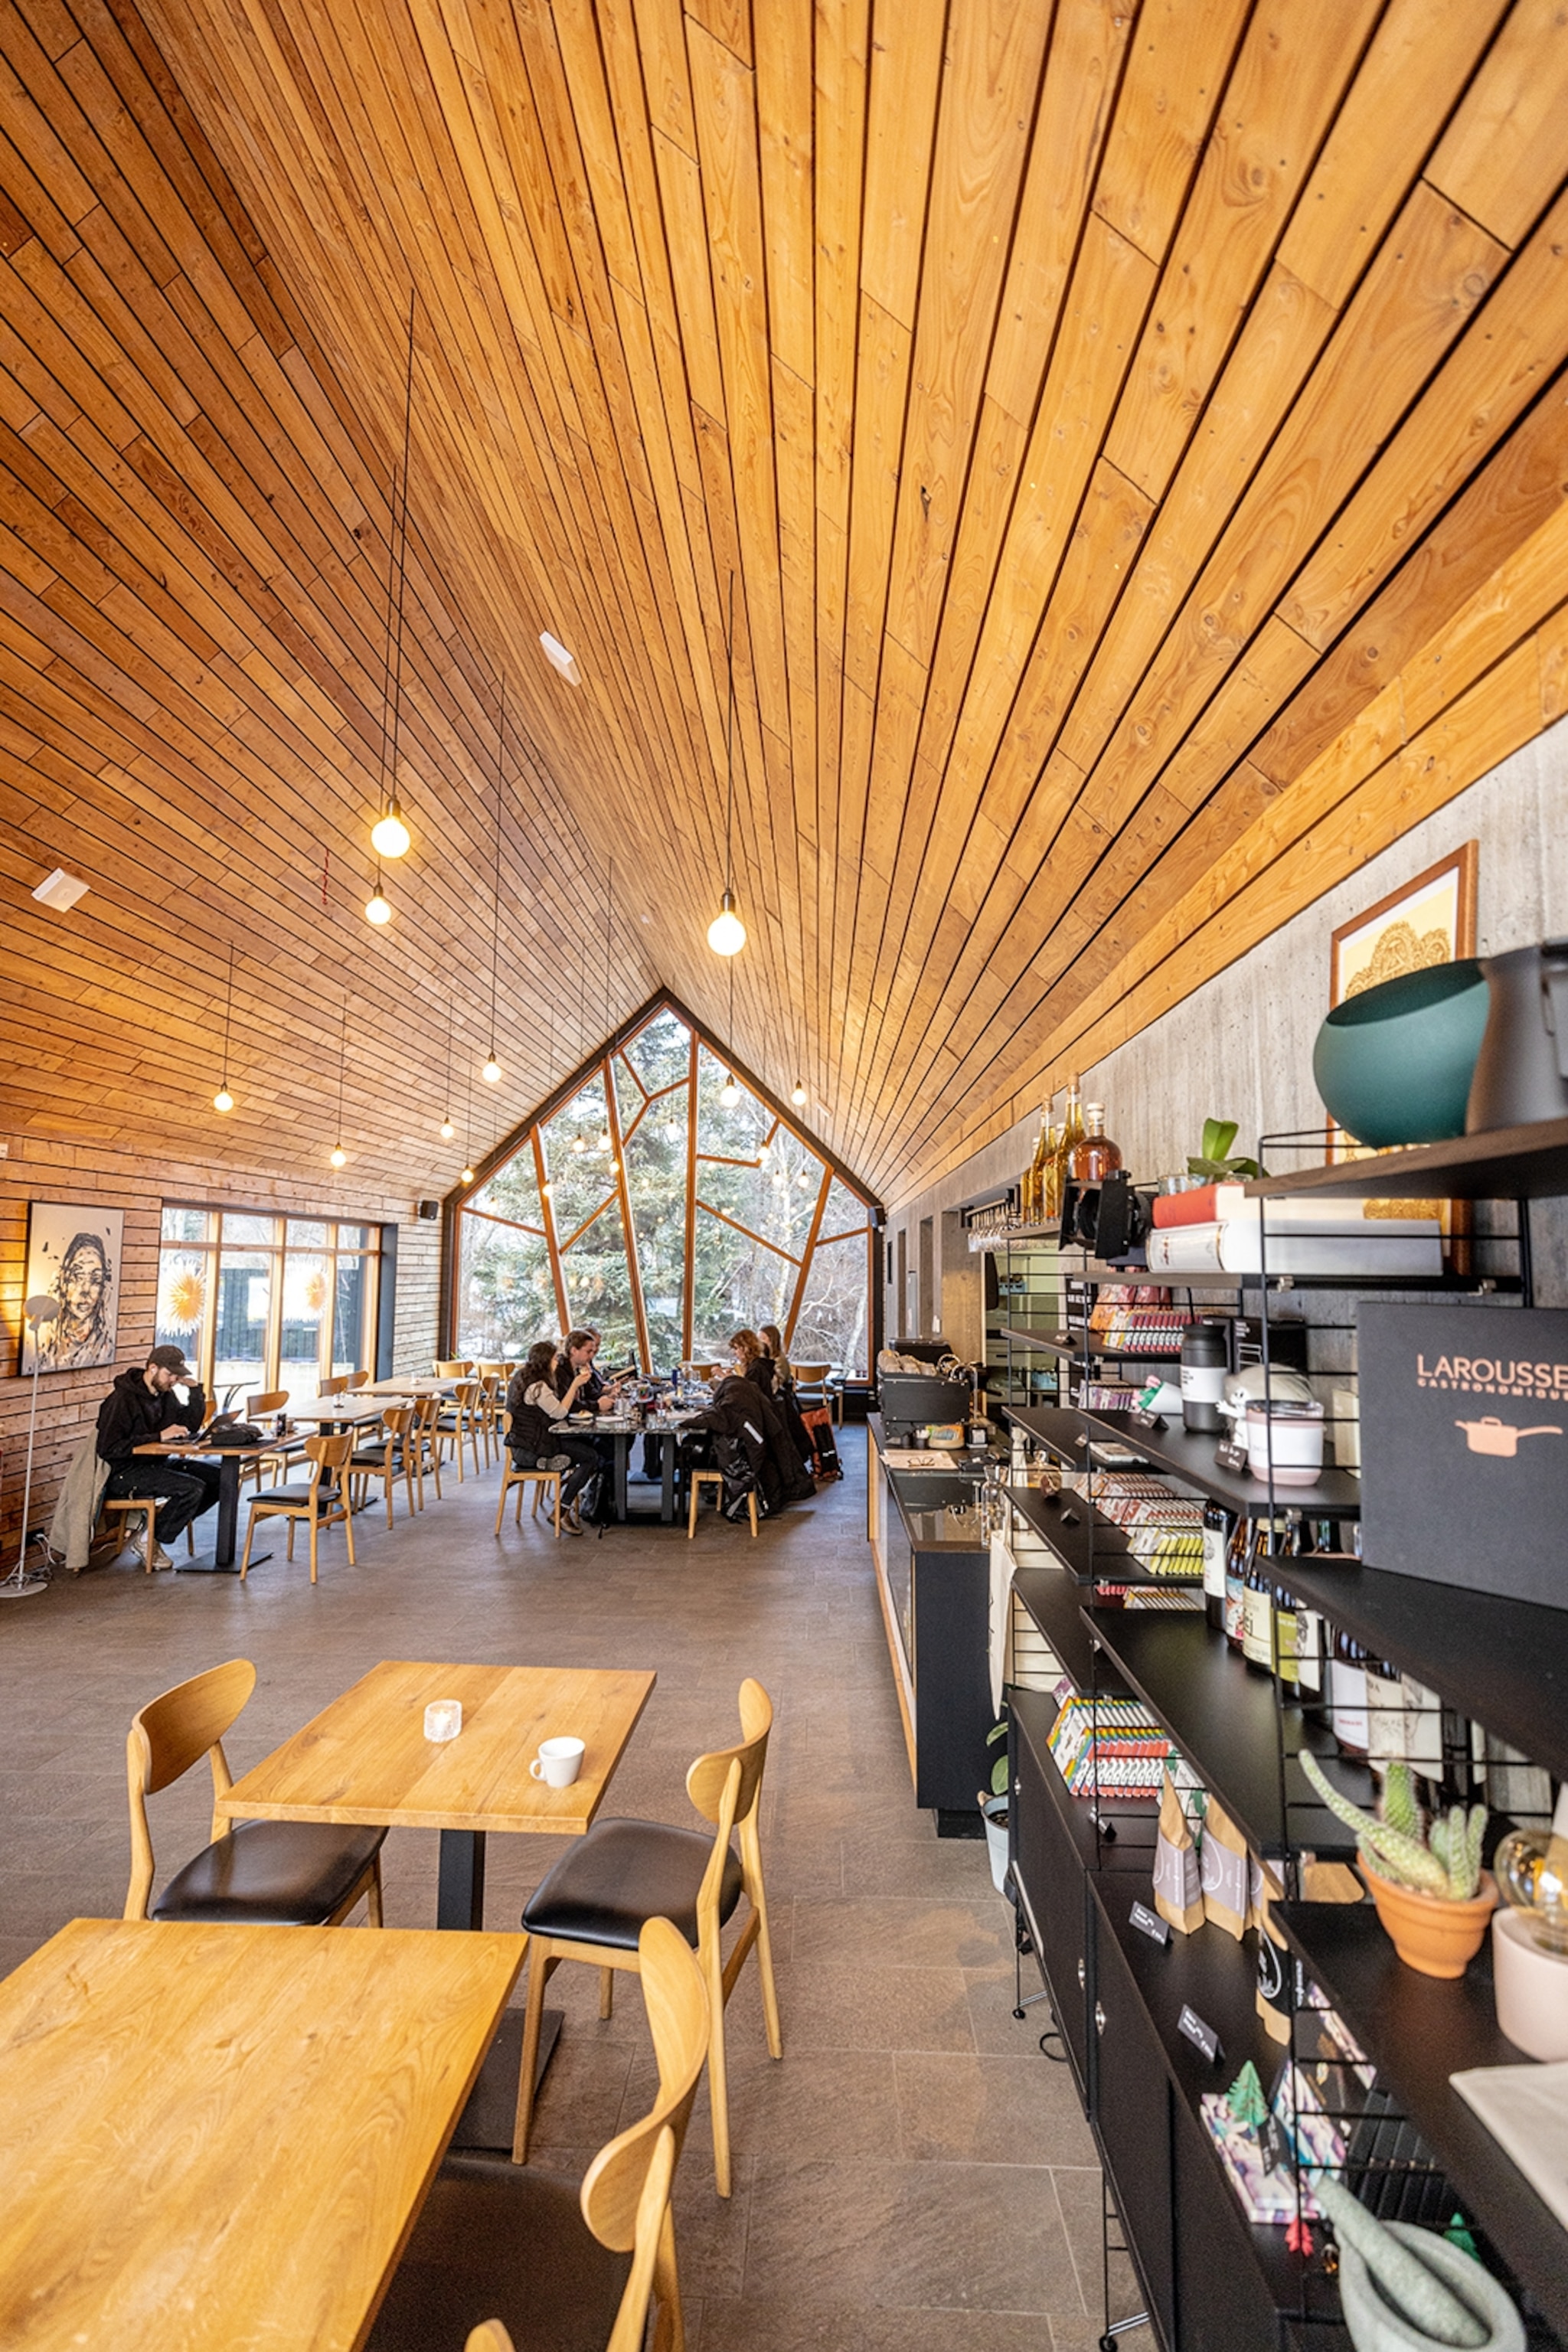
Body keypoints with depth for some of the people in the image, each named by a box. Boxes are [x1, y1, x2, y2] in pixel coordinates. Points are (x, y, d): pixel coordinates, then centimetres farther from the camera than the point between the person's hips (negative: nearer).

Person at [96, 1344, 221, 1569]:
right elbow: (108, 1449, -22)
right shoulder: (122, 1399, -16)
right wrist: (159, 1436, -25)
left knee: (218, 1477, -9)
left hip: (156, 1462, 8)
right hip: (124, 1472, -8)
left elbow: (190, 1426, 12)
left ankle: (163, 1517, 4)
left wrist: (196, 1390, -1)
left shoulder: (165, 1394, 8)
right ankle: (150, 1540, -5)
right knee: (193, 1488, -26)